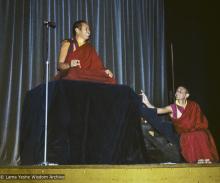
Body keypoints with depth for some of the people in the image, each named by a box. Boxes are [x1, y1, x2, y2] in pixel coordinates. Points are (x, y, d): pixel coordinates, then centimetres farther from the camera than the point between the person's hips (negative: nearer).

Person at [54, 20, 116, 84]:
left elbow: (97, 65, 10)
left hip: (86, 78, 4)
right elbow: (60, 65, 2)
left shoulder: (89, 48, 21)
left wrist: (105, 70, -12)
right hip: (69, 79, -4)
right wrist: (69, 65, -20)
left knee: (109, 80, -24)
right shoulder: (67, 44, 10)